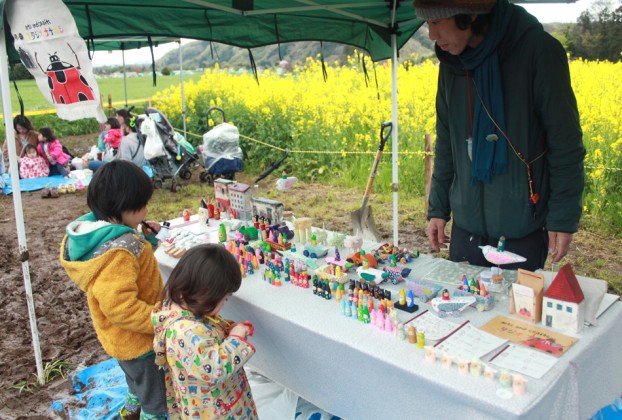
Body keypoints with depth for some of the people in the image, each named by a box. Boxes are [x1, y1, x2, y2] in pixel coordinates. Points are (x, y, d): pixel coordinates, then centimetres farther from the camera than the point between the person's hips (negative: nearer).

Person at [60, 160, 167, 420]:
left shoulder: (92, 231, -5)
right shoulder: (118, 251, -35)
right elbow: (121, 307, -36)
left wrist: (144, 241, 0)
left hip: (120, 339, 9)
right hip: (139, 342, -9)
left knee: (139, 389, 33)